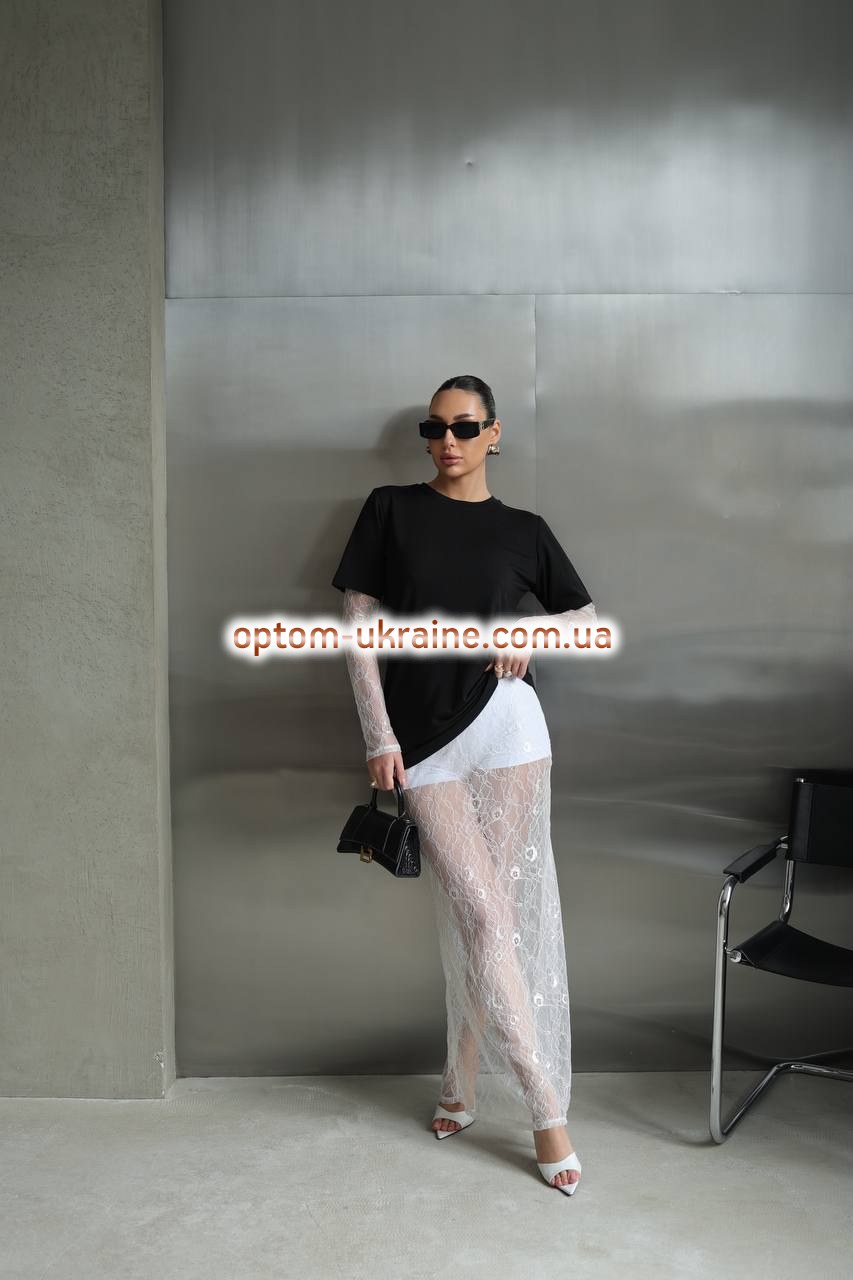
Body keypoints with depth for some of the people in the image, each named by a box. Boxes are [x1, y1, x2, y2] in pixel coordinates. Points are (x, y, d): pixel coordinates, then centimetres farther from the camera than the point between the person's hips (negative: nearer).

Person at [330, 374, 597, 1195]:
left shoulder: (522, 530, 8)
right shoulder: (390, 510, 5)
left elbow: (588, 619, 18)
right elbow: (358, 630, 2)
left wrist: (531, 631, -3)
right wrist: (379, 738, -4)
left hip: (503, 723, 1)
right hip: (422, 738, -1)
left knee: (497, 912, 4)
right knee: (482, 915, -3)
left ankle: (462, 1085, 23)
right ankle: (545, 1110, 8)